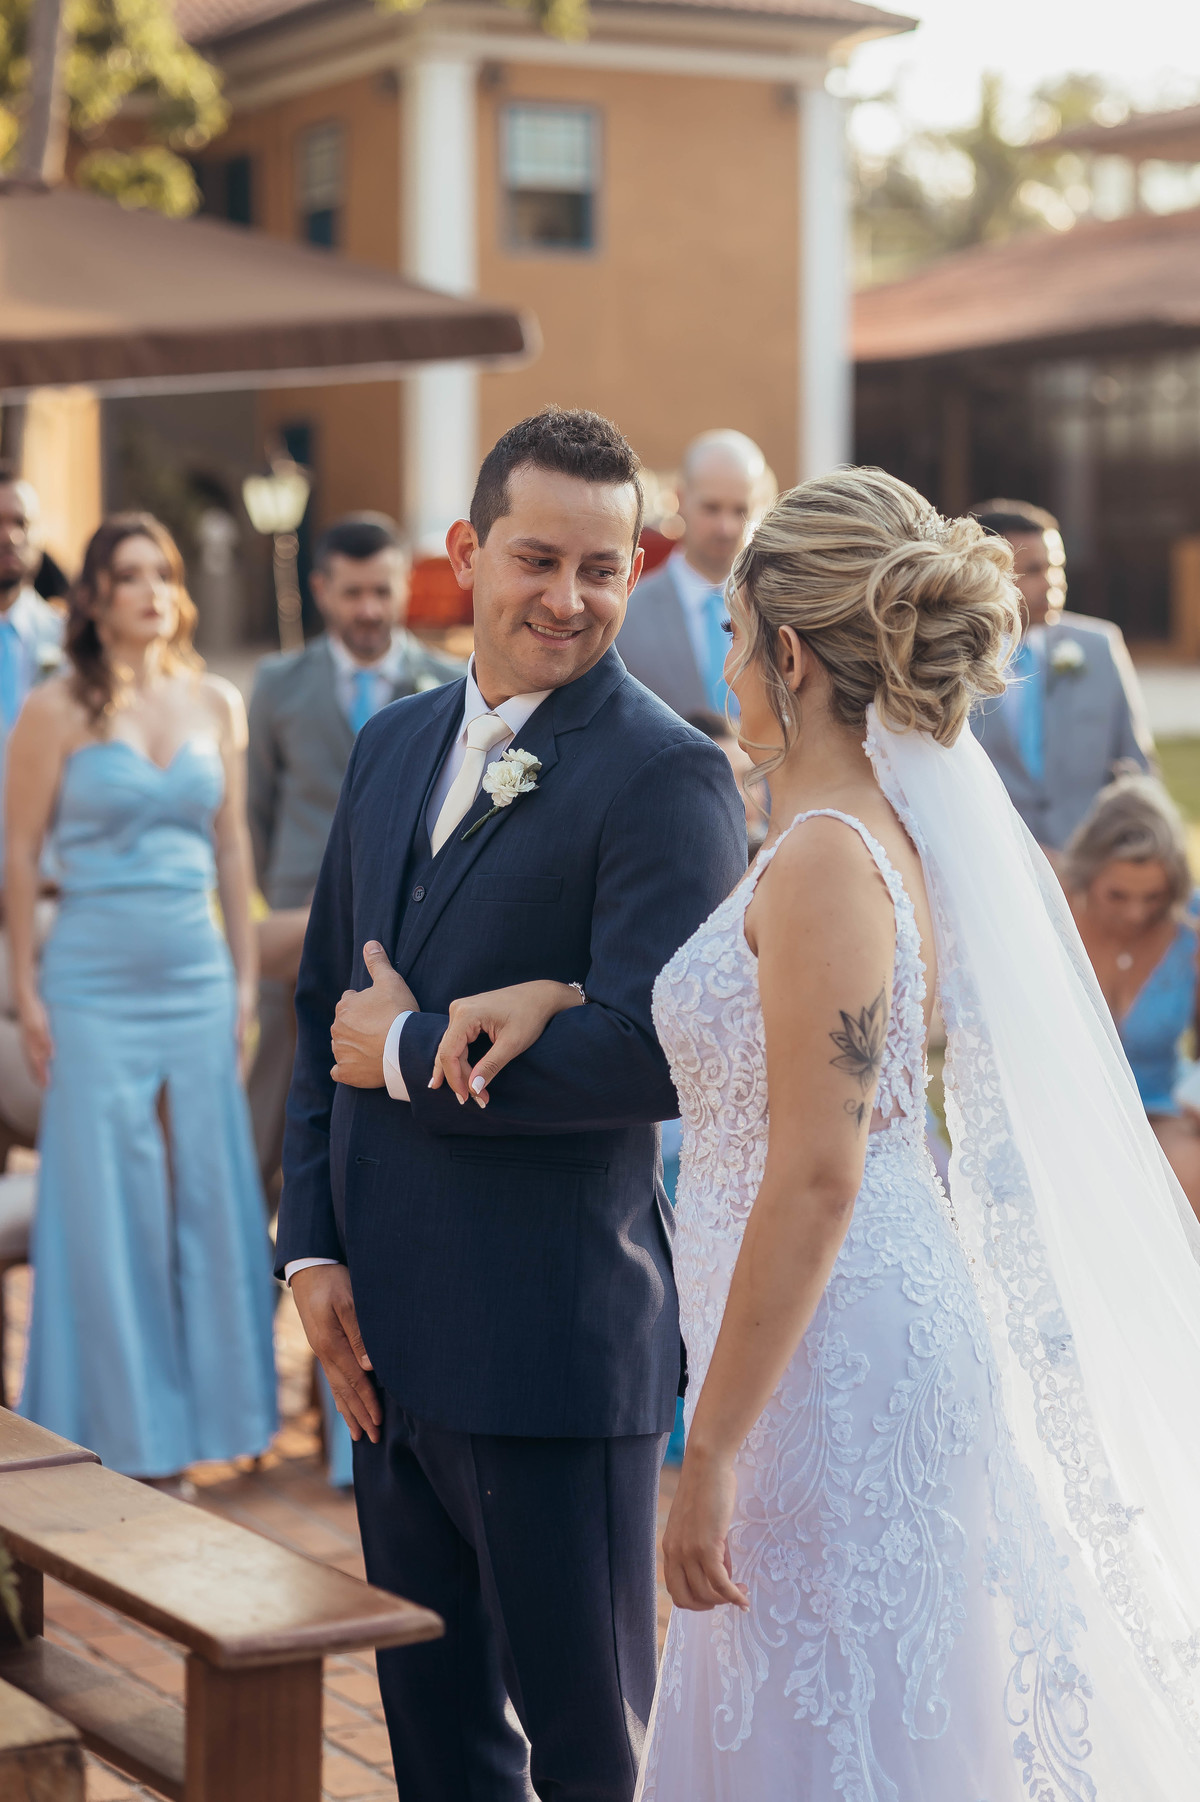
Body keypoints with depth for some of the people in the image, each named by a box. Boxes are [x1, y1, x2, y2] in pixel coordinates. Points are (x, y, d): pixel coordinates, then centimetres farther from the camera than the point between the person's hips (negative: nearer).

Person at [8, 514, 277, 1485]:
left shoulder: (217, 704, 8)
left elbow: (233, 847, 12)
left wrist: (245, 976, 8)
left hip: (199, 981, 4)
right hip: (96, 986, -4)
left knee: (205, 1195, 5)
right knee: (106, 1206, 1)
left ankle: (185, 1422, 16)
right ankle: (117, 1432, 12)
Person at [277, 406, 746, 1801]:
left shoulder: (668, 778, -12)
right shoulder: (394, 745, 12)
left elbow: (654, 1051, -23)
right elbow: (324, 1006, 14)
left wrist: (411, 1051, -13)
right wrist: (313, 1249, 4)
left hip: (557, 1354, -7)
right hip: (385, 1336, 7)